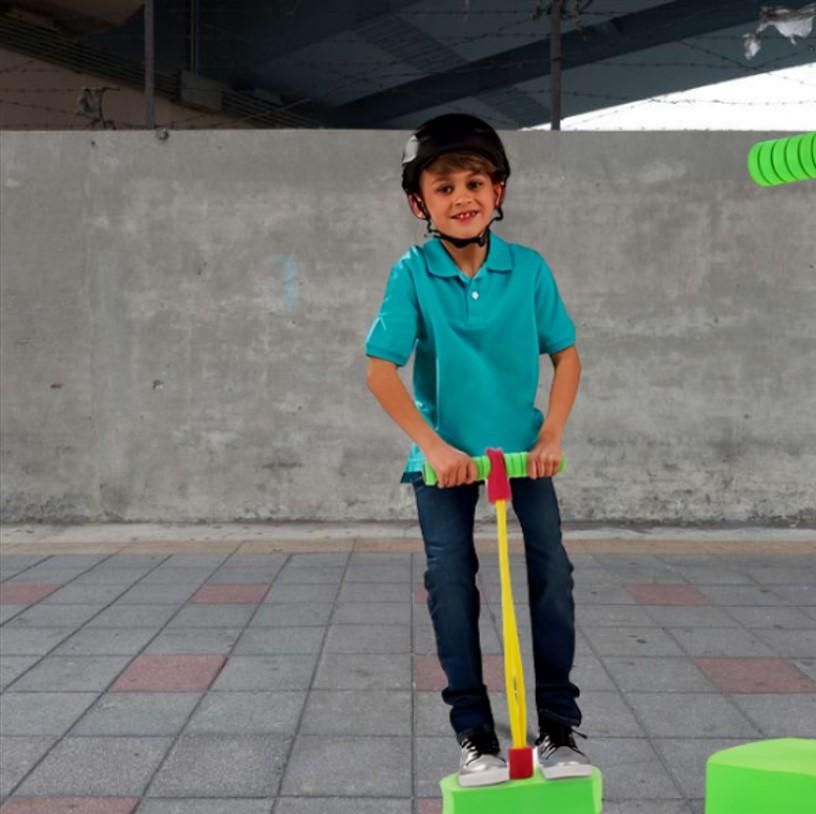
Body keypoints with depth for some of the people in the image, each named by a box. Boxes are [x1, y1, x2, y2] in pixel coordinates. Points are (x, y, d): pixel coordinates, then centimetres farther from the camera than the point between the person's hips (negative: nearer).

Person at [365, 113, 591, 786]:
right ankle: (474, 732, 12)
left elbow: (566, 355, -1)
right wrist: (432, 445, -20)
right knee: (450, 580, -2)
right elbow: (381, 370, -15)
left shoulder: (529, 268, -9)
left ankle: (559, 725, 13)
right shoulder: (412, 274, -14)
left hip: (524, 446, 2)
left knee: (553, 571, -2)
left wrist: (552, 434, -11)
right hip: (446, 454, -1)